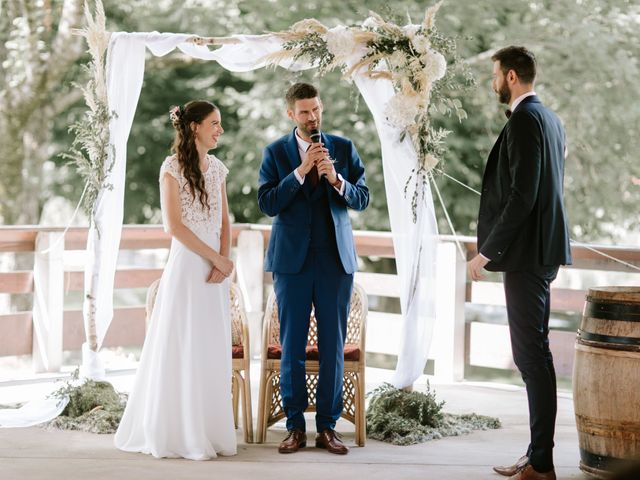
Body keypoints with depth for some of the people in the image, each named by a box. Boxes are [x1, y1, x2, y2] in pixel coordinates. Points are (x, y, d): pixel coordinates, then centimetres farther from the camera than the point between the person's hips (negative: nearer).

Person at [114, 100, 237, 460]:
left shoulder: (218, 168, 12)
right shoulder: (173, 167, -7)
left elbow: (225, 221, 13)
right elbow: (174, 225, -13)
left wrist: (223, 261, -4)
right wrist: (215, 258, -12)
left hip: (216, 268, 6)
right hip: (187, 265, -6)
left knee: (214, 350, 7)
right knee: (184, 349, -3)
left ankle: (210, 430, 14)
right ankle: (179, 432, 5)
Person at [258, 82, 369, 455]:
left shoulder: (344, 148, 6)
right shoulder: (276, 153, 3)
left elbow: (363, 199, 2)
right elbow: (267, 204, -7)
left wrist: (336, 179, -16)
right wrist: (301, 170, -16)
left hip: (335, 259, 1)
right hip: (292, 259, -1)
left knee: (333, 345, 2)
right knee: (292, 346, 3)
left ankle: (328, 427, 8)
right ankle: (295, 427, 10)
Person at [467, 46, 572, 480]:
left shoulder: (524, 120, -15)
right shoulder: (550, 119, 15)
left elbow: (522, 196, -22)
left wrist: (487, 251, -16)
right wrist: (494, 246, 19)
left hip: (527, 251, -10)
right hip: (542, 249, 10)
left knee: (533, 353, -7)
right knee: (532, 352, 13)